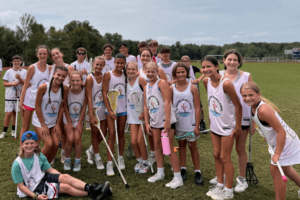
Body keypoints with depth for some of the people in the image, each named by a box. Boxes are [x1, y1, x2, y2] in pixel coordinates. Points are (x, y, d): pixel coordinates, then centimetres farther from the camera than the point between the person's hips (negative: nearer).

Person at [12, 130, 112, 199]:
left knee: (66, 177, -20)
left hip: (42, 178, 6)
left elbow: (50, 170, 5)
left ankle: (92, 189, -25)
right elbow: (21, 185, -15)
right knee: (65, 187, -20)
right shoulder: (17, 164, -19)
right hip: (32, 189, -6)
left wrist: (62, 178, -7)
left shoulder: (39, 155, -1)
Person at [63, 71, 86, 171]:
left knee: (77, 138, -12)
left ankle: (78, 161, 8)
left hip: (79, 119, 0)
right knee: (69, 139, -11)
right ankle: (67, 160, 14)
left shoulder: (84, 91, -17)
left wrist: (80, 123, -8)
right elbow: (65, 107, -9)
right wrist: (69, 123, -7)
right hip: (68, 119, 0)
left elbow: (84, 108, -9)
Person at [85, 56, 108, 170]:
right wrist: (91, 115, -19)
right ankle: (97, 158, 23)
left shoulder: (104, 77, 1)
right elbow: (89, 97, -15)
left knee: (103, 133, 8)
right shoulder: (90, 78, -12)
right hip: (93, 108, -4)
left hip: (103, 108, 4)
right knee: (95, 133, 7)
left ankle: (91, 151, 34)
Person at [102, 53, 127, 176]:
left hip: (123, 108, 3)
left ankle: (120, 158, 27)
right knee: (111, 134, -6)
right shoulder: (108, 75, -5)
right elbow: (104, 93, -8)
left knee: (121, 133, 12)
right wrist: (110, 110, -12)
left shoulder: (125, 75, 5)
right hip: (111, 108, -3)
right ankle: (109, 163, -1)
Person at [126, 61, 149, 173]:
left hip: (142, 114, -4)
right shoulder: (126, 81, 4)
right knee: (133, 141, 3)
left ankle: (145, 163, 19)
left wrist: (144, 112, -17)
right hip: (131, 114, 4)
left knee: (140, 140, -2)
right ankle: (139, 160, 27)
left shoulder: (140, 80, -12)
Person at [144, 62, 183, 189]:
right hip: (155, 121, 7)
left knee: (169, 149, -4)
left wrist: (167, 121, -23)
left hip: (166, 121, -7)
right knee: (157, 146, 15)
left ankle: (178, 178, 5)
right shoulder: (146, 87, 11)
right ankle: (160, 173, 30)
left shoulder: (162, 83, -11)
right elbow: (146, 106, 14)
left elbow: (167, 102, -18)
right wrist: (147, 123, 10)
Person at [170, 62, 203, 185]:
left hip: (191, 123, -2)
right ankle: (183, 169, 28)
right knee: (181, 144, 14)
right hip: (178, 123, 2)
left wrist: (197, 126, -10)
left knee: (193, 146, 7)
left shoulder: (192, 88, -8)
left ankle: (197, 172, 16)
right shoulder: (171, 88, -3)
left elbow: (197, 108, -8)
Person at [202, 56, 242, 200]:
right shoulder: (206, 81, -4)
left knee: (225, 158, 3)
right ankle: (220, 185, 31)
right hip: (214, 125, 7)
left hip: (227, 127, -7)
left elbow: (238, 105, -19)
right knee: (216, 155, 15)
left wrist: (238, 127, -16)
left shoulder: (226, 83, -24)